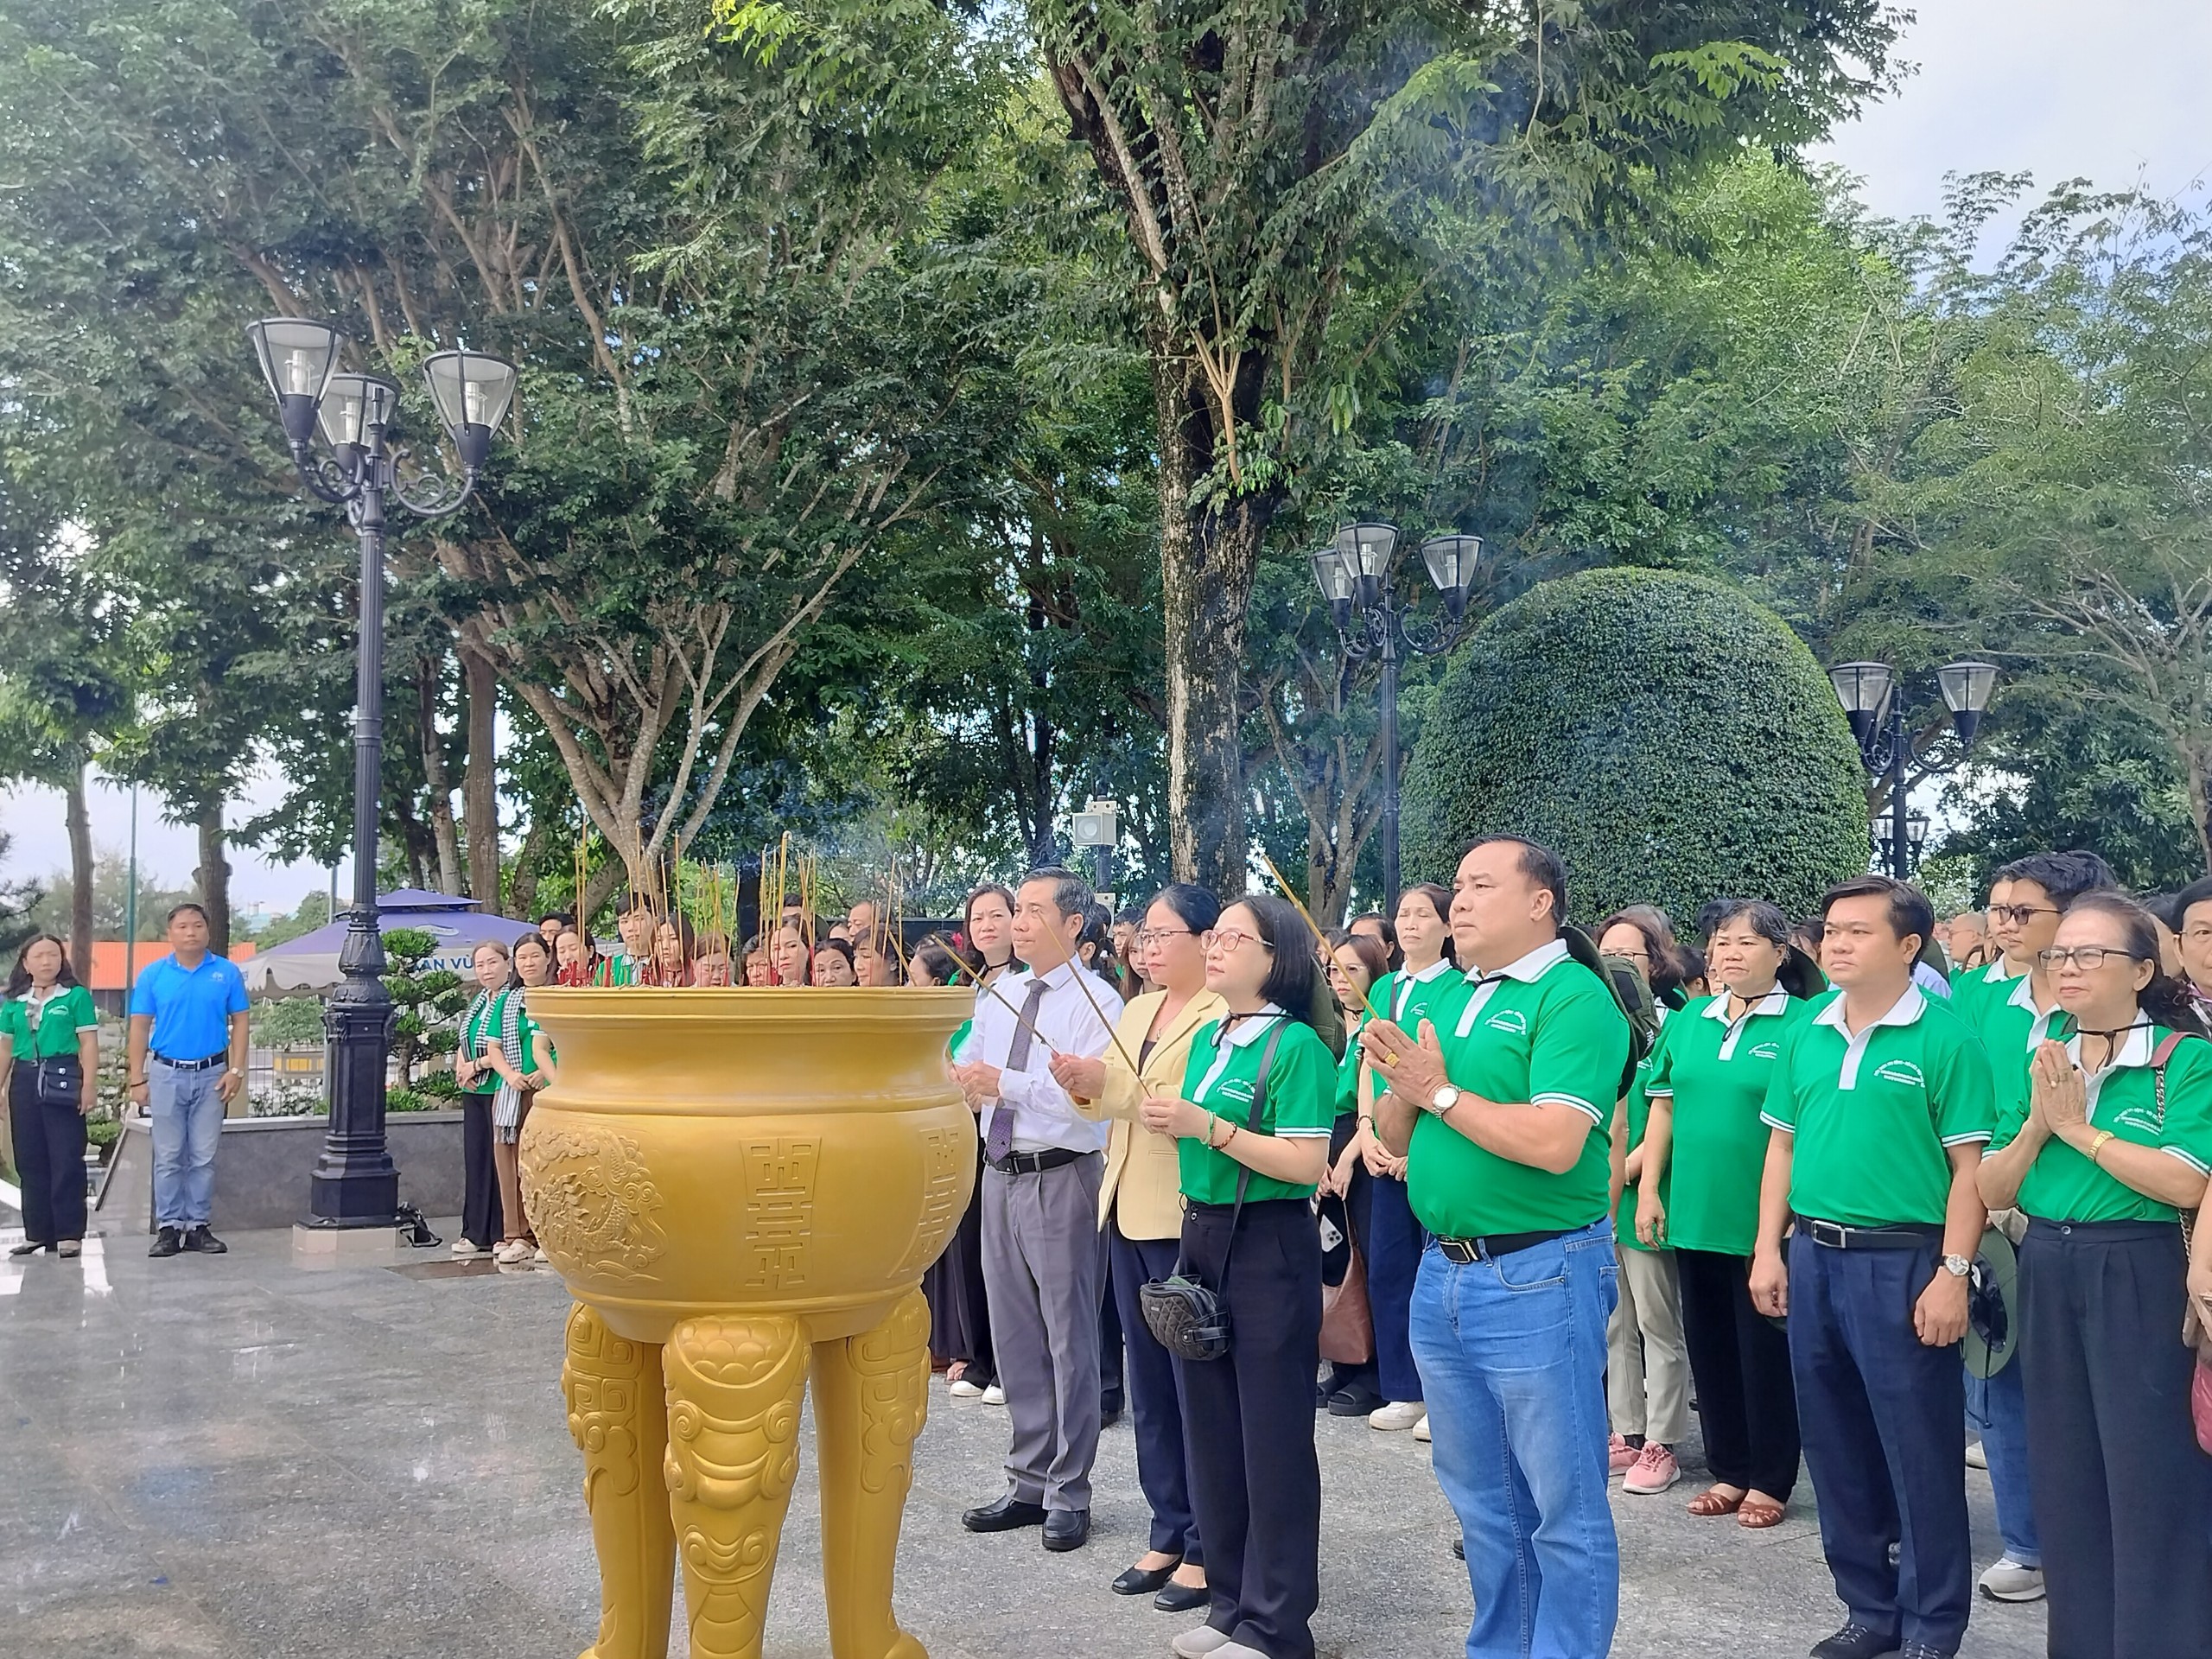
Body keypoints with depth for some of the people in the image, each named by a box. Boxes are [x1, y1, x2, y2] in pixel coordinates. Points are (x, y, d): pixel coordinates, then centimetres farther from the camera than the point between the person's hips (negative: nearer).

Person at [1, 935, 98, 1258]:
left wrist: (89, 1085, -12)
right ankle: (37, 1232, 15)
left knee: (66, 1159, -6)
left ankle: (69, 1234, -2)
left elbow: (89, 1044, -4)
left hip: (61, 1080, -5)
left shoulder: (76, 996, 1)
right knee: (29, 1160, 7)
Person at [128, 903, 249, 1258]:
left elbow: (239, 1024, 4)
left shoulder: (227, 972, 2)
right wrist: (137, 1079, -3)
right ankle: (169, 1227, 9)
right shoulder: (153, 974, 2)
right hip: (166, 1073, 0)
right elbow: (140, 1028, 2)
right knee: (168, 1157, 3)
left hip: (211, 1075, 0)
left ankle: (199, 1225, 12)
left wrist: (236, 1071, -5)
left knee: (204, 1157, 5)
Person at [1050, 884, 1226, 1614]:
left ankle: (1207, 1548, 9)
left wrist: (1114, 1082, -28)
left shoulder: (1223, 1015, -10)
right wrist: (1080, 1084, -8)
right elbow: (1107, 1102, 12)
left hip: (1186, 1220, -8)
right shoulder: (1136, 1011, 15)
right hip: (1128, 1212, 8)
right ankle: (1169, 1533, 24)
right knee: (1149, 1383, 13)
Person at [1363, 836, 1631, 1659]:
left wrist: (1440, 1092, -14)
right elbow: (1397, 1140, 13)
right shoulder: (1447, 1000, 12)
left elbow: (1554, 1143, -24)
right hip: (1443, 1274, 8)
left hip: (1540, 1277, -8)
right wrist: (1400, 1084, -8)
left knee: (1563, 1509, 3)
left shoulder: (1574, 998, -12)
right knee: (1481, 1499, 19)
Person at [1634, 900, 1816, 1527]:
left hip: (1762, 1218, -5)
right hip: (1694, 1212, 6)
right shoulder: (1690, 1020, 9)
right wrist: (1648, 1190, 4)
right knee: (1709, 1343, 13)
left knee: (1764, 1348, 5)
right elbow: (1664, 1106, 10)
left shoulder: (1800, 1022, -8)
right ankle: (1729, 1470, 27)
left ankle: (1769, 1480, 19)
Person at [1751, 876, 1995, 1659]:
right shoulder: (1805, 1035, 9)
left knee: (1921, 1450, 2)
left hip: (1901, 1262, -6)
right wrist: (1768, 1251, 8)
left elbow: (1969, 1167, -9)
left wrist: (1952, 1273, -14)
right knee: (1835, 1444, 13)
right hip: (1813, 1257, 6)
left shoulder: (1944, 1039, -8)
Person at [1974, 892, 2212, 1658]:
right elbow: (1992, 1191, 6)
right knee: (2065, 1480, 13)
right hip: (2047, 1274, 6)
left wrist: (2080, 1127, -15)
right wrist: (2037, 1123, -10)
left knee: (2151, 1482, 0)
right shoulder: (2046, 1061, 9)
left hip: (2140, 1277, -6)